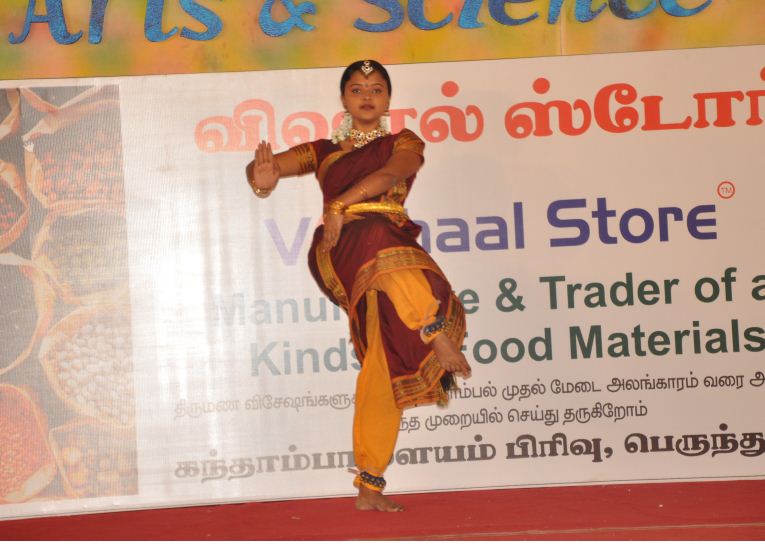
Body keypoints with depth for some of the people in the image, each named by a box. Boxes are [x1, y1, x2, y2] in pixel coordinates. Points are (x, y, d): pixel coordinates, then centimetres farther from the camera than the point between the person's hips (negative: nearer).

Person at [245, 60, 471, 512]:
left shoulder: (404, 144, 20)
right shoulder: (323, 152, 24)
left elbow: (390, 174, -4)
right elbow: (264, 167, 9)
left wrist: (340, 205, -20)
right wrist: (263, 175, -18)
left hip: (390, 255, 0)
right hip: (341, 256, 0)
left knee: (383, 373, -13)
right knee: (374, 232, -39)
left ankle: (370, 488, -5)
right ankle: (435, 330, -36)